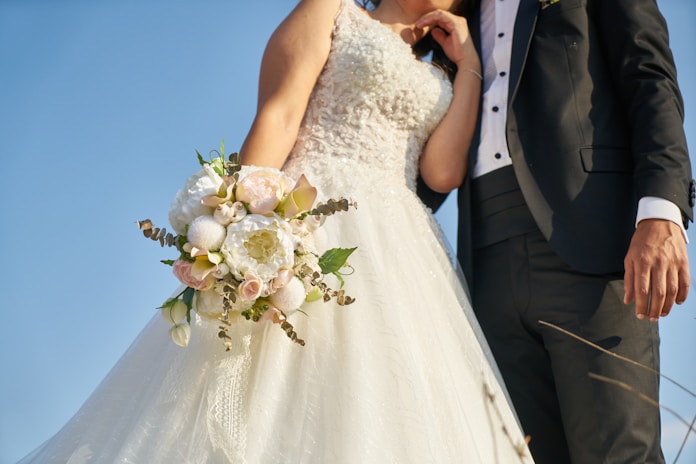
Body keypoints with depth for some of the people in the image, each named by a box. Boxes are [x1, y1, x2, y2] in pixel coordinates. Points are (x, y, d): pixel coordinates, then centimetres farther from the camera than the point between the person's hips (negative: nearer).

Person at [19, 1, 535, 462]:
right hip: (314, 222, -5)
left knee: (380, 421, -4)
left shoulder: (435, 76, 23)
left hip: (400, 251, 5)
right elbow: (276, 119, -4)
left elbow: (443, 172, 5)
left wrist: (469, 64, 10)